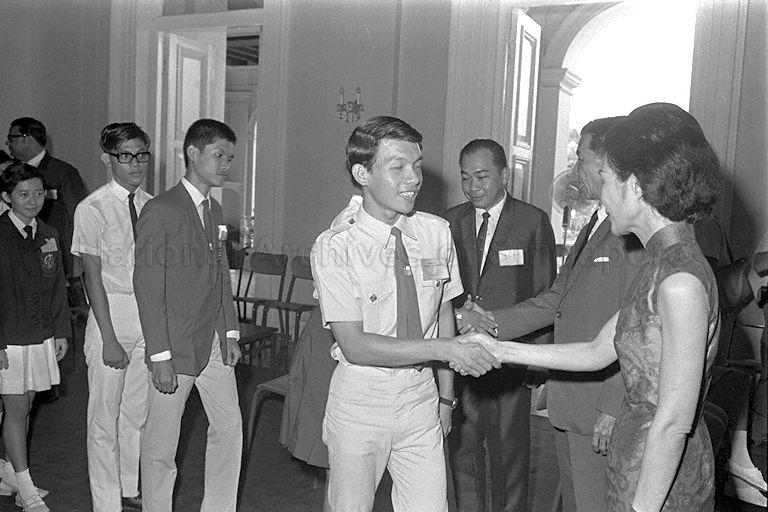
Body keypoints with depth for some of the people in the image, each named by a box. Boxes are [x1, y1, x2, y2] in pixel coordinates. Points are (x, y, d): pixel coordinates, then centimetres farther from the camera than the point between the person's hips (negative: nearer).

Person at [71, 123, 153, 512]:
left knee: (137, 411, 17)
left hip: (149, 315, 5)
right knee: (105, 416, 6)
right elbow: (93, 277, -12)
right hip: (111, 311, -5)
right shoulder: (93, 209, -11)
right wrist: (109, 338, -14)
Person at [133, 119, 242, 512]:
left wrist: (231, 332, 8)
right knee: (161, 443, 7)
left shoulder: (215, 211, 11)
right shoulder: (160, 211, -13)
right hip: (176, 347, -7)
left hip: (215, 343, 7)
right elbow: (147, 287, -15)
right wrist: (160, 356, -17)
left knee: (230, 427, 11)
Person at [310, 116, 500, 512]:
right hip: (360, 400, -2)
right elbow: (355, 345, -19)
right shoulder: (333, 248, -14)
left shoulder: (437, 233, -2)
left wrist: (446, 396, 7)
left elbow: (444, 313, 7)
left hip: (421, 397, 3)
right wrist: (444, 350, -24)